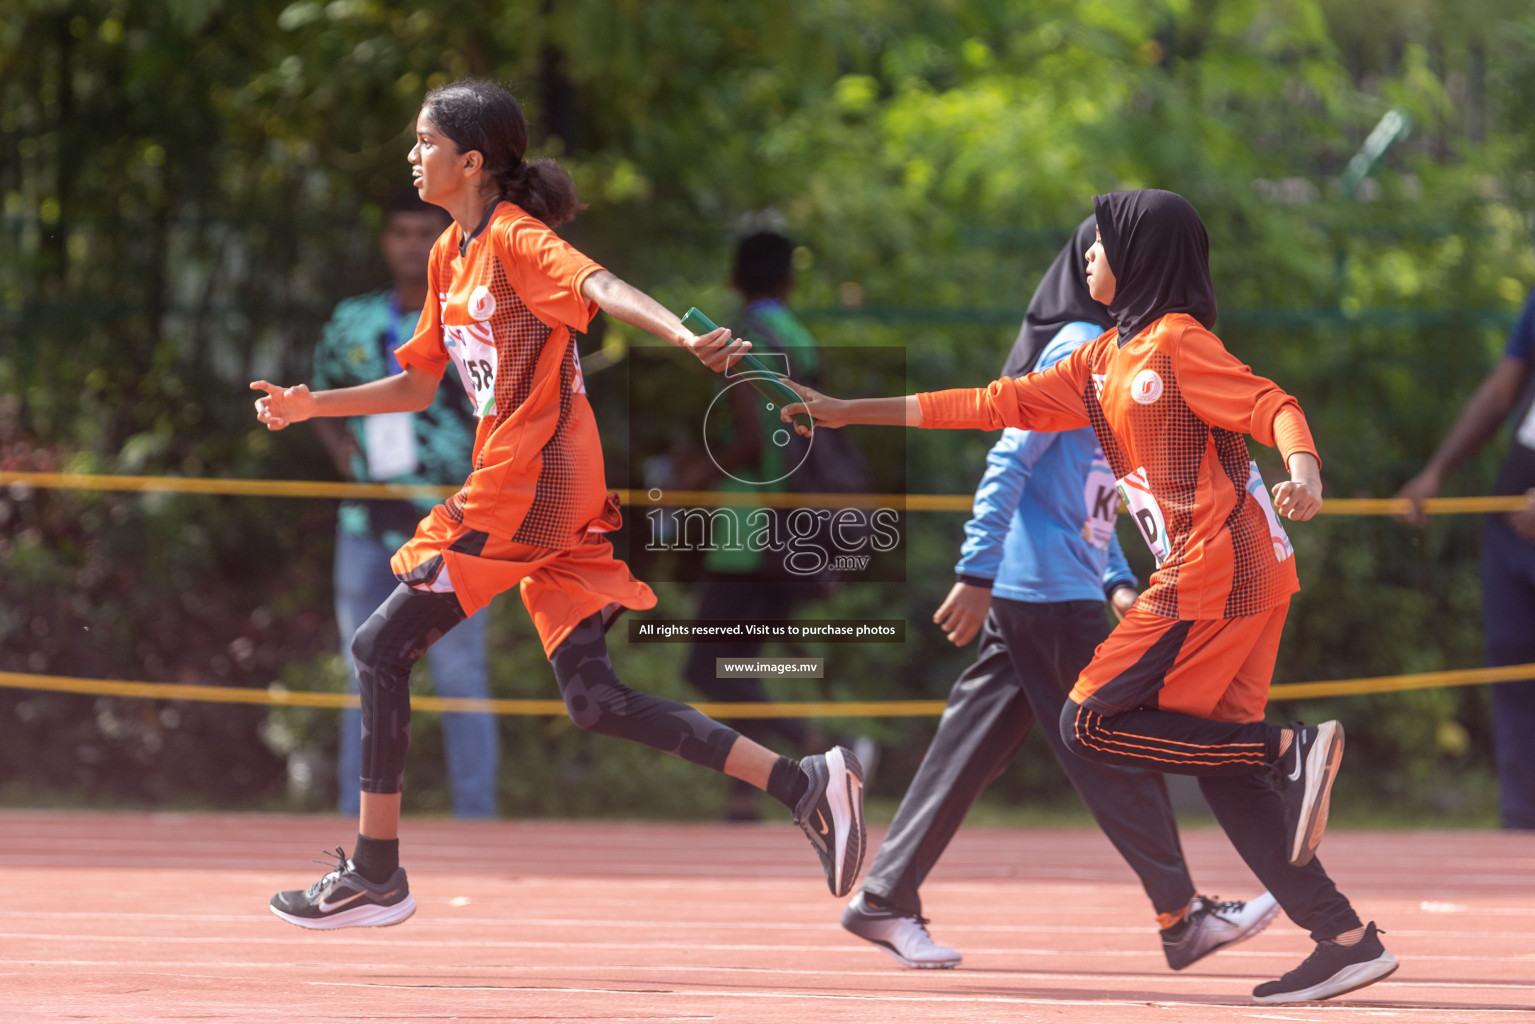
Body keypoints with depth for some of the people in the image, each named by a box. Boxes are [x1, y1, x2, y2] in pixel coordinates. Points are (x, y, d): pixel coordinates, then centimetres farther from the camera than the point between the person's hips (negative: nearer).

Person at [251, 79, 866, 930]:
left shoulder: (515, 239, -9)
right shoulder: (451, 254, 18)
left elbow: (599, 287, -29)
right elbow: (417, 386, 27)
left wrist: (685, 335, -46)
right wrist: (310, 406, 20)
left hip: (525, 489, -9)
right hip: (559, 497, 9)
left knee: (381, 648, -3)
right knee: (594, 698, 5)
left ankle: (374, 875, 3)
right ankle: (804, 784, 1)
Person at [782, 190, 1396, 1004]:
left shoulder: (1176, 342, -6)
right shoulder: (1105, 359, 20)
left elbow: (1270, 407, -17)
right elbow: (999, 404, 22)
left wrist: (1303, 469, -40)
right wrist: (850, 412, 22)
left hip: (1213, 574, -9)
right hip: (1244, 577, 9)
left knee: (1090, 725, -7)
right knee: (1222, 767, 6)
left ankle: (1293, 748, -14)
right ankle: (1347, 939, 1)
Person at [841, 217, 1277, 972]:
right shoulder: (1079, 349, -12)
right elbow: (1011, 462, -18)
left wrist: (1117, 582, 17)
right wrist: (978, 574, -22)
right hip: (1048, 593, -10)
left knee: (974, 745, 8)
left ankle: (886, 899, 9)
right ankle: (1181, 916, 1)